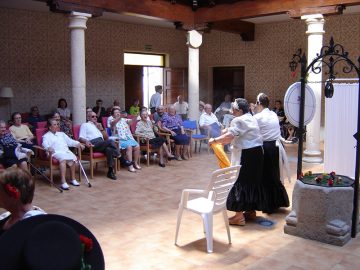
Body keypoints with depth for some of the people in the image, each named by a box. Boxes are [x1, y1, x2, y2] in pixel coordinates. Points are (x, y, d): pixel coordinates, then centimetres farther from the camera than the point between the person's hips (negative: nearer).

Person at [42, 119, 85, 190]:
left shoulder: (61, 134, 32)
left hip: (66, 151, 5)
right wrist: (49, 148, -30)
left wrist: (79, 144, 8)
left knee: (73, 158, -27)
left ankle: (73, 179, -16)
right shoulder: (46, 136, 14)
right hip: (56, 152, -5)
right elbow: (45, 144, -6)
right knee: (63, 159, -37)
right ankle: (63, 182, -42)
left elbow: (70, 141, 25)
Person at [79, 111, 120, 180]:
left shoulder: (98, 125, 34)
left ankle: (110, 171, -33)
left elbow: (106, 138, 27)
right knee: (110, 141, -31)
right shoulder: (85, 125, 20)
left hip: (102, 144, 5)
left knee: (109, 149, -32)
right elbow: (81, 138, 4)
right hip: (93, 143, -5)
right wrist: (86, 141, -19)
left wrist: (101, 129, 12)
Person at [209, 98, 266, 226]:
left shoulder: (239, 120, -16)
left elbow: (228, 137, -24)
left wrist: (214, 140, -14)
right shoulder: (251, 118, 15)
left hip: (245, 155, -10)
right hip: (256, 153, 10)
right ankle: (252, 210, 28)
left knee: (240, 182, -4)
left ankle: (239, 216, -1)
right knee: (253, 181, 16)